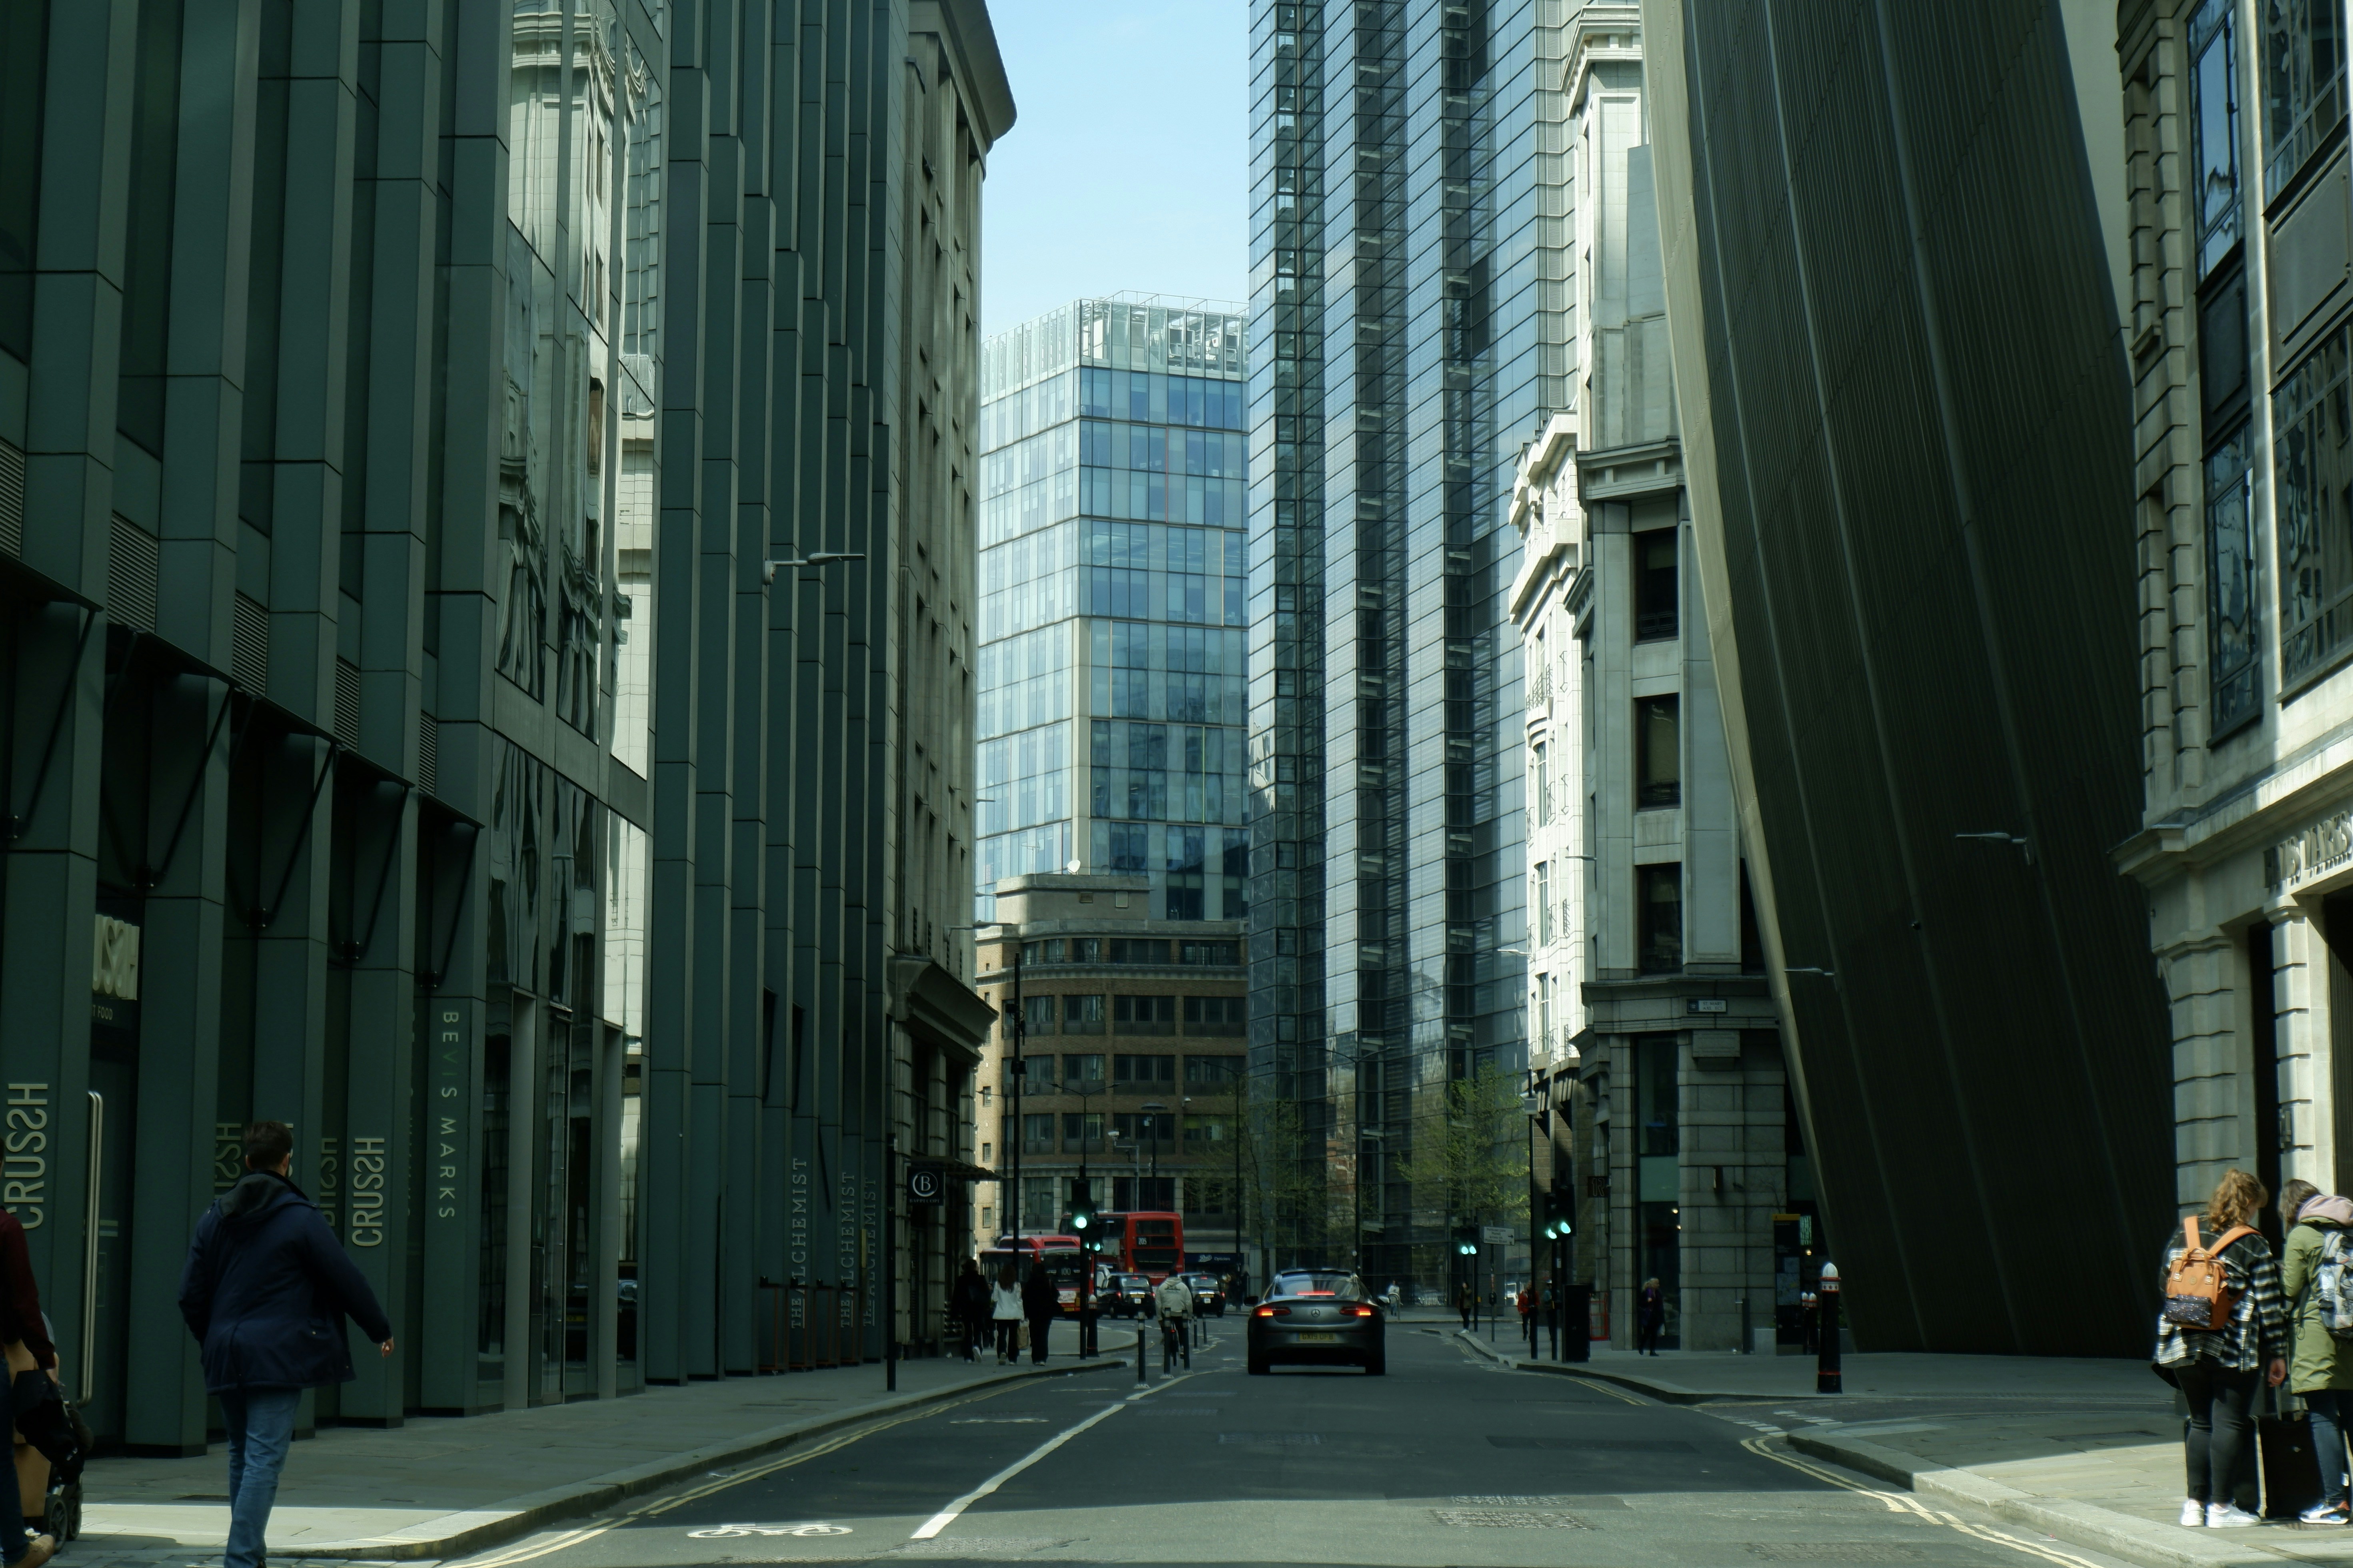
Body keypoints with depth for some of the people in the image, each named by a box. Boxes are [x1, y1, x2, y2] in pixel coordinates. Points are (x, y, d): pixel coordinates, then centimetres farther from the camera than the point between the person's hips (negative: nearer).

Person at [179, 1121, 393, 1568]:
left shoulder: (214, 1218, 8)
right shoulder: (300, 1218, -7)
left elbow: (191, 1295, 11)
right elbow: (347, 1279, -3)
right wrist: (382, 1330, 10)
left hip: (226, 1358, 6)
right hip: (279, 1357, -6)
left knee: (242, 1456, 16)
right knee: (264, 1458, -9)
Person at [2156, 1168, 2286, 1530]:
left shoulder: (2184, 1232, 7)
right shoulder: (2253, 1245, -5)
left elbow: (2163, 1283, 13)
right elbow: (2269, 1304, -5)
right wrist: (2277, 1353, 1)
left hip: (2184, 1346, 5)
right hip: (2235, 1350, -5)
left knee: (2200, 1422, 13)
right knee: (2230, 1423, 0)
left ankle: (2194, 1504, 13)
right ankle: (2220, 1507, -1)